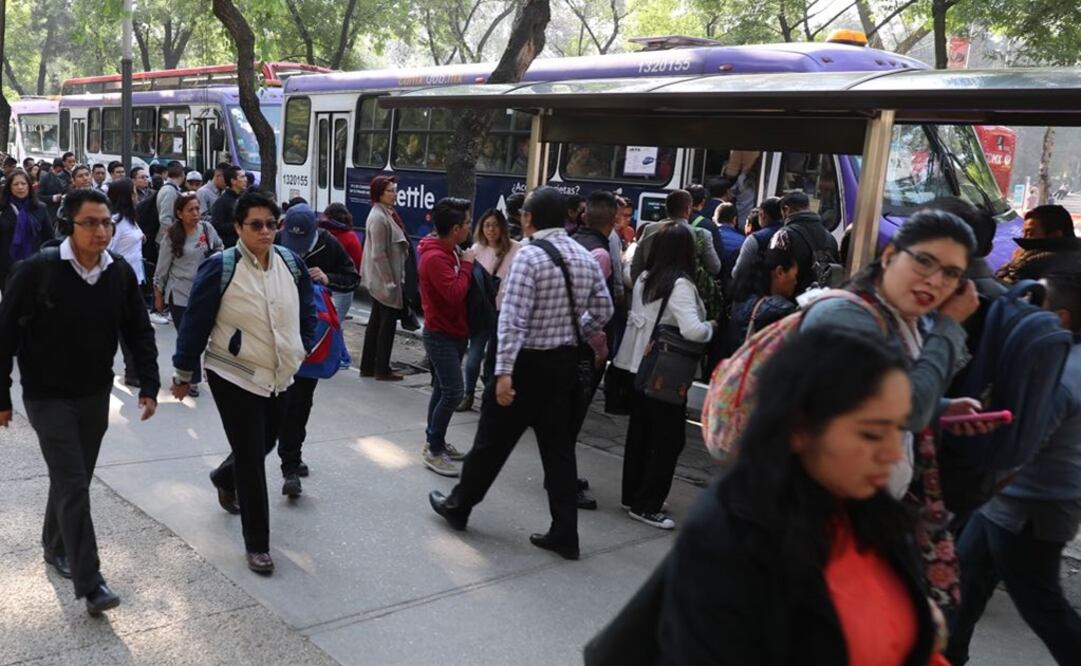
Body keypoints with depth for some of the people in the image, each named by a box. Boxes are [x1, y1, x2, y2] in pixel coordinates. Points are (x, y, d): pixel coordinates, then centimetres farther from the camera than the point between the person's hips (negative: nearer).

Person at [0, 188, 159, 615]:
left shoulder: (121, 273, -4)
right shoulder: (37, 271, -16)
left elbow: (139, 333, 4)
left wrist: (148, 386, -3)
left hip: (96, 396, 4)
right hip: (48, 397, -4)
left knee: (73, 480, 17)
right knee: (73, 484, -8)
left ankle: (56, 547, 40)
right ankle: (89, 583, -3)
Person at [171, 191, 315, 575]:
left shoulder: (291, 263, 0)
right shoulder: (220, 268, -16)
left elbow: (307, 311, 14)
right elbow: (195, 323, -10)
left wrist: (302, 349, 11)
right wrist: (184, 373, -5)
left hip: (279, 377, 6)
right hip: (234, 377, -6)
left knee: (266, 443, 22)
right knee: (251, 460, -3)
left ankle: (225, 479, 56)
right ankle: (257, 544, 11)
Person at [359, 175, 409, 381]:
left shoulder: (387, 214, 13)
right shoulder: (379, 218, -17)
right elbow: (379, 254, -20)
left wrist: (397, 278, 15)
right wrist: (390, 282, -19)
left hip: (380, 280, 10)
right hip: (385, 280, -10)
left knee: (376, 322, 13)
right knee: (387, 322, -2)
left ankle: (368, 366, 21)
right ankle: (382, 369, 7)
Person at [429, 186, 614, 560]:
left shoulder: (529, 255, -17)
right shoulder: (586, 257, 5)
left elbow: (513, 318, -23)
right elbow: (603, 311, 11)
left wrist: (504, 371, -24)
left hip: (528, 362, -6)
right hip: (565, 361, 6)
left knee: (493, 439, 10)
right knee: (559, 447, 11)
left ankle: (457, 505, 29)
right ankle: (564, 533, 13)